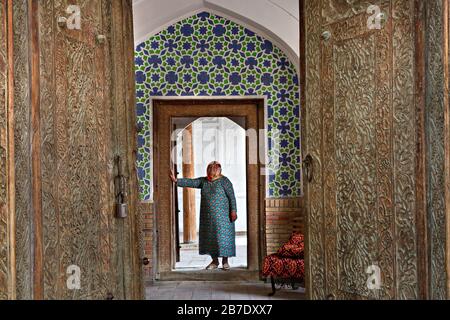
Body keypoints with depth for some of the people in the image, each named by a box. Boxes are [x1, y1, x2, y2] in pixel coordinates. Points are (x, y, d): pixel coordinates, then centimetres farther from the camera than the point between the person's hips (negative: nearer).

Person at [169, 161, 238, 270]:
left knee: (223, 236, -3)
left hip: (222, 216, -5)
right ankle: (214, 261, 19)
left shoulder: (224, 181, -6)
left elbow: (232, 196, -8)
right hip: (207, 216, 5)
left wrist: (233, 211, -14)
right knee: (209, 237, 7)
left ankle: (225, 261, 9)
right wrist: (176, 180, -14)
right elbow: (190, 182, -1)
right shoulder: (203, 181, 9)